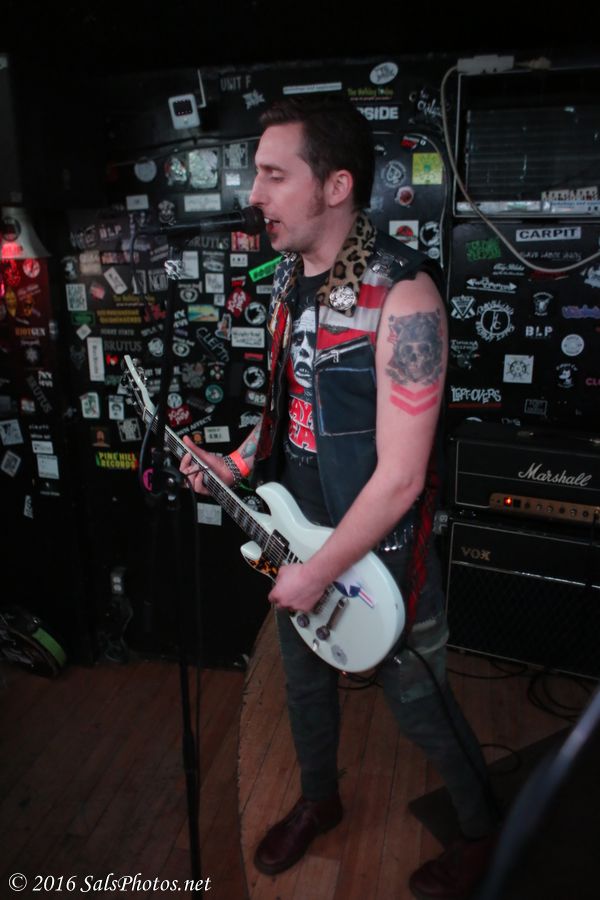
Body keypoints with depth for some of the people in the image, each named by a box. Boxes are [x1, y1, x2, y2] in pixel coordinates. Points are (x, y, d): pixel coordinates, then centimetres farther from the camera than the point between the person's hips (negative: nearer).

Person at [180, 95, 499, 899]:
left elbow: (400, 476, -25)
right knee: (304, 679, 25)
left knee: (418, 706, 13)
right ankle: (319, 799, 54)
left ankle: (481, 830, 44)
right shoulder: (291, 277, 1)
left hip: (378, 552, -7)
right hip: (294, 529, 7)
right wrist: (234, 467, 2)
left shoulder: (402, 296, -25)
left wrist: (318, 573, -19)